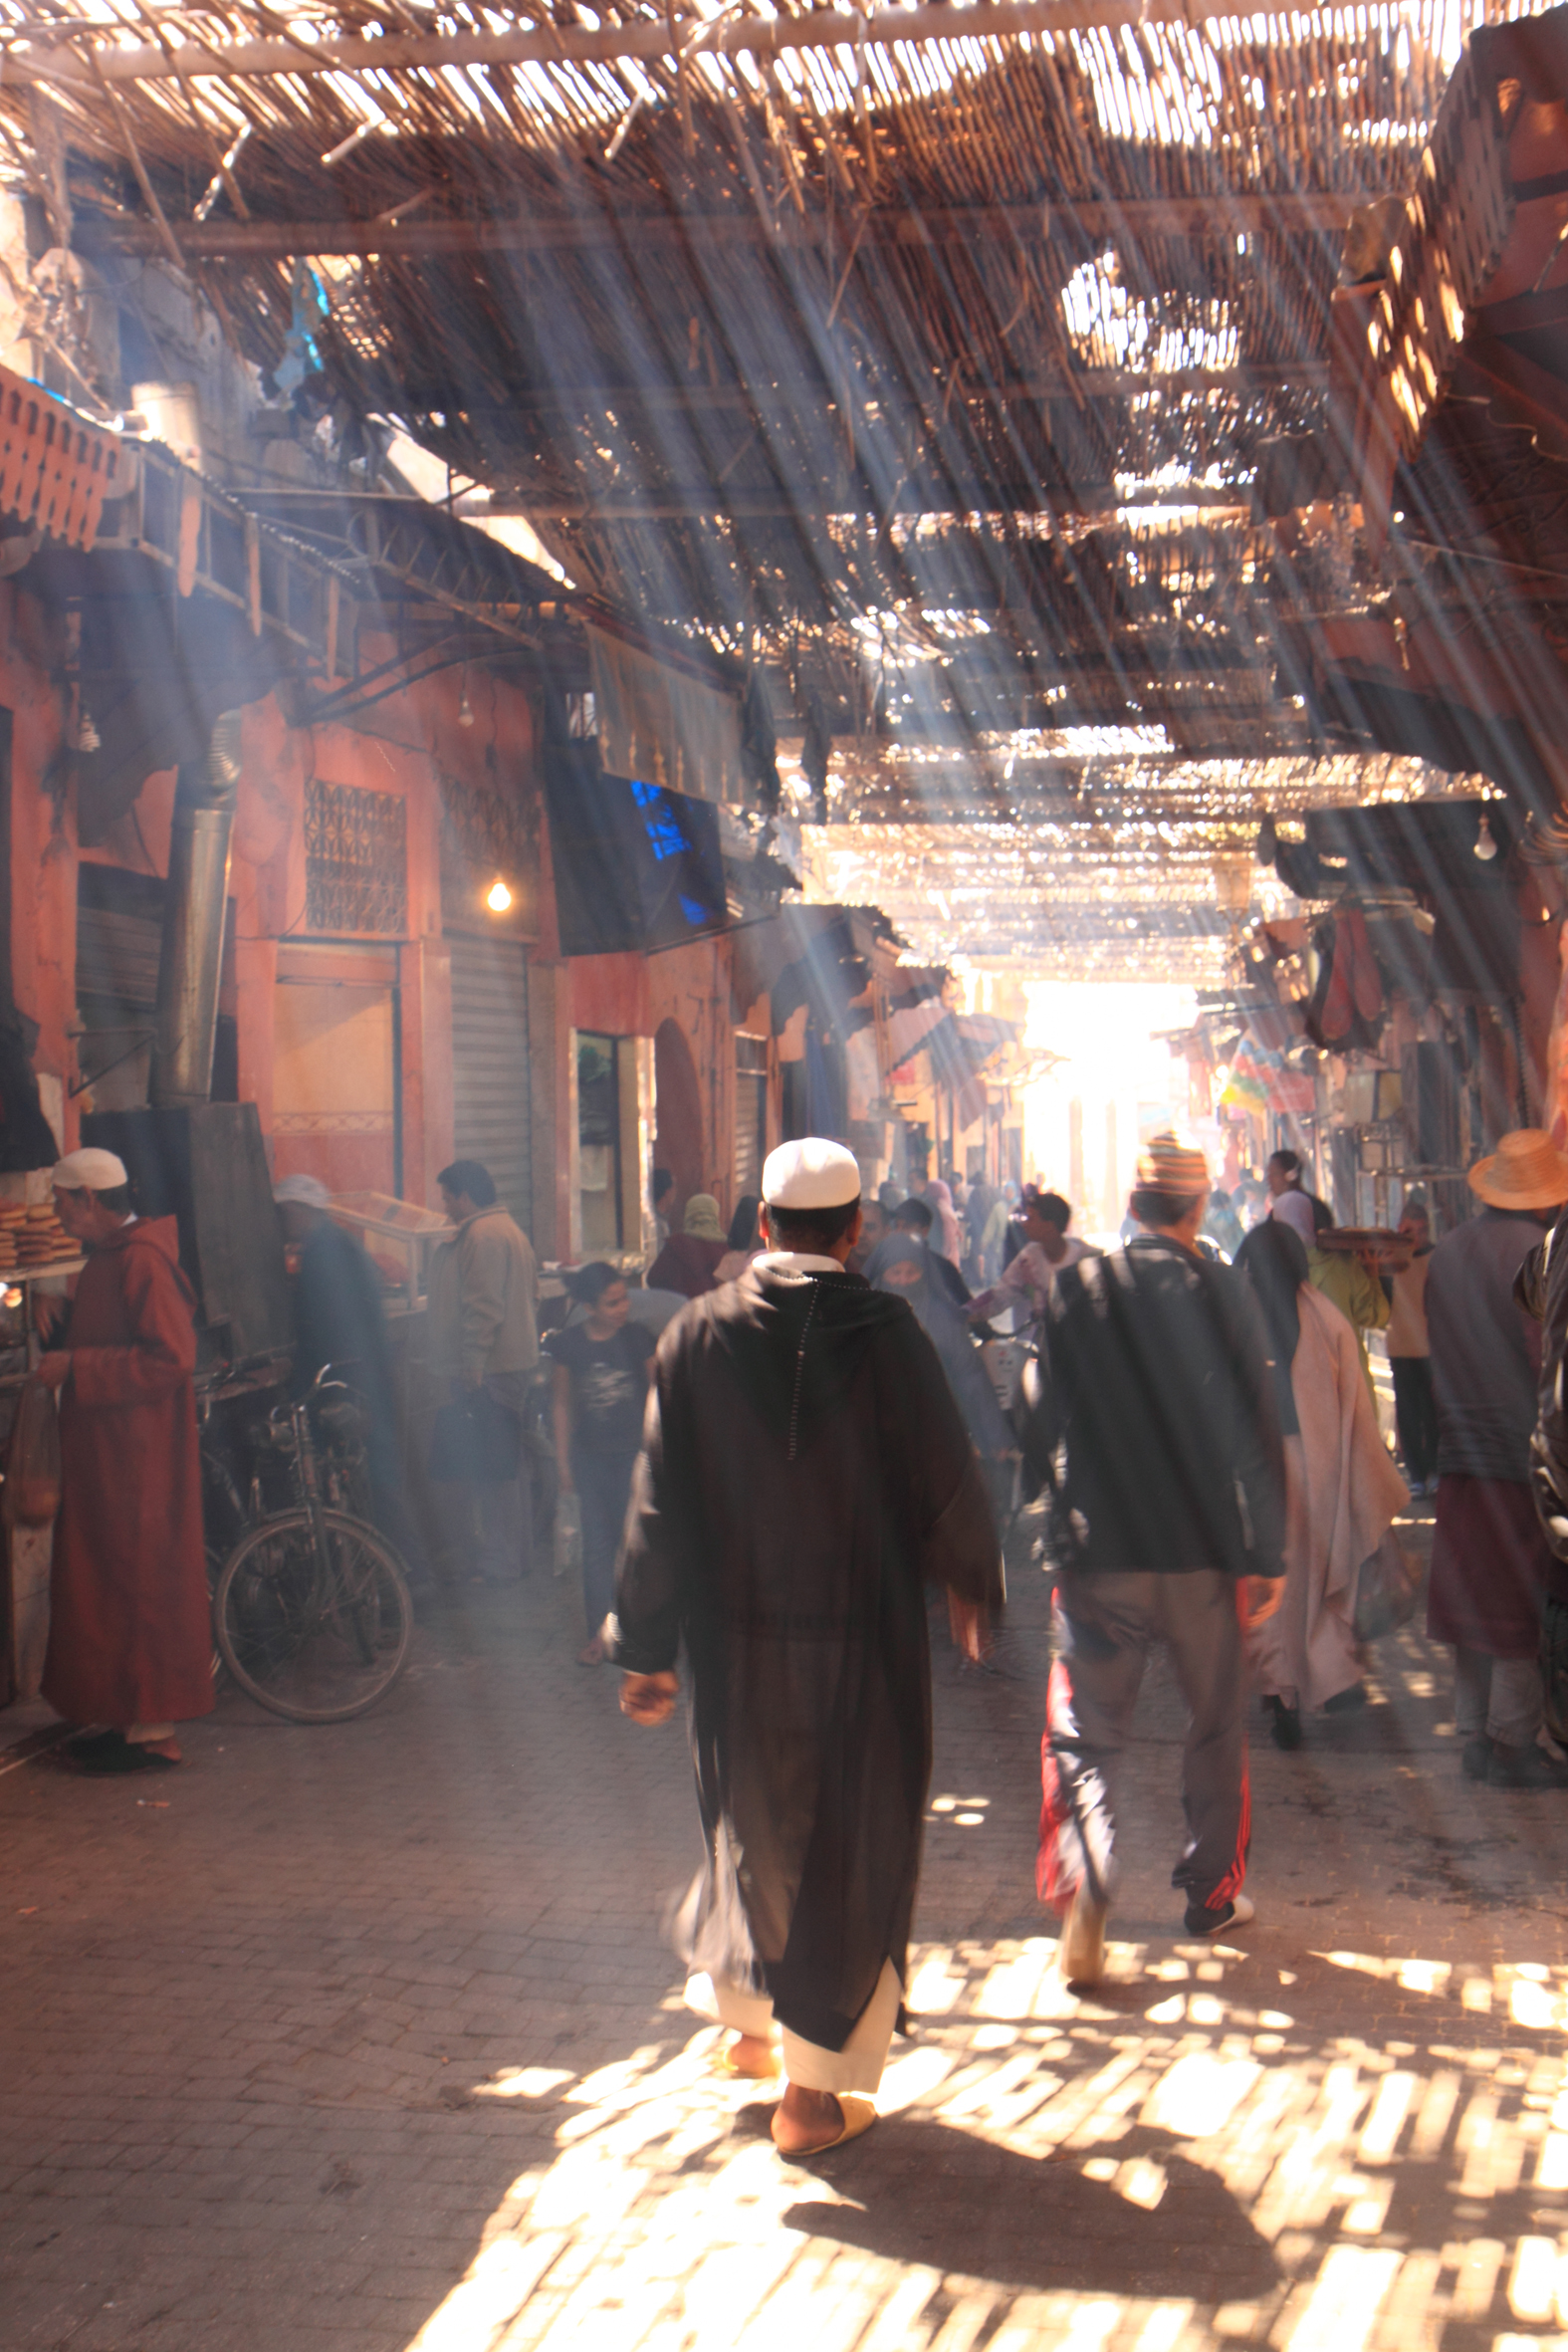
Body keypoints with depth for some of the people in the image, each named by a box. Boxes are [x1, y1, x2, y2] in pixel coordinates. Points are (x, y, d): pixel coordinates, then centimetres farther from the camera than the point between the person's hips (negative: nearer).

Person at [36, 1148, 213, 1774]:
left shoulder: (142, 1258, -18)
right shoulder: (109, 1255, 14)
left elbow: (169, 1358, -25)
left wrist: (75, 1367, -22)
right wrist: (61, 1330, 9)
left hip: (137, 1457, -10)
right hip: (104, 1450, 10)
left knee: (139, 1583, -3)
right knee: (106, 1582, 14)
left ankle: (152, 1732, 4)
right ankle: (129, 1718, 22)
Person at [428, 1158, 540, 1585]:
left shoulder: (481, 1236, -15)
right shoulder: (510, 1231, 18)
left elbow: (483, 1306, -22)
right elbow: (530, 1298, 22)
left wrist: (471, 1366, -22)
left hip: (488, 1373, -11)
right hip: (517, 1365, 11)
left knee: (491, 1470, -6)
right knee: (508, 1466, 16)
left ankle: (499, 1562, -3)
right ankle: (518, 1556, 22)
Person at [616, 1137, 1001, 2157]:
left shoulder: (698, 1334, -4)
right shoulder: (886, 1330, -12)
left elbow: (659, 1508, -2)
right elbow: (948, 1485, -7)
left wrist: (646, 1649, 4)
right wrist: (975, 1585, 12)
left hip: (736, 1643, 3)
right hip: (862, 1644, -3)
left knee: (754, 1826, 24)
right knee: (853, 1846, 8)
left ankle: (750, 2017, 38)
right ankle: (816, 2088, 13)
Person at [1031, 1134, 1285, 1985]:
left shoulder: (1071, 1290, -3)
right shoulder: (1220, 1290, -5)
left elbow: (1039, 1425, 3)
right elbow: (1258, 1427, -3)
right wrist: (1264, 1554, 2)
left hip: (1097, 1554, 0)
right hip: (1202, 1554, 0)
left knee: (1084, 1734, 5)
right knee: (1217, 1725, 18)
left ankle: (1083, 1898, -13)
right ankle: (1212, 1891, 27)